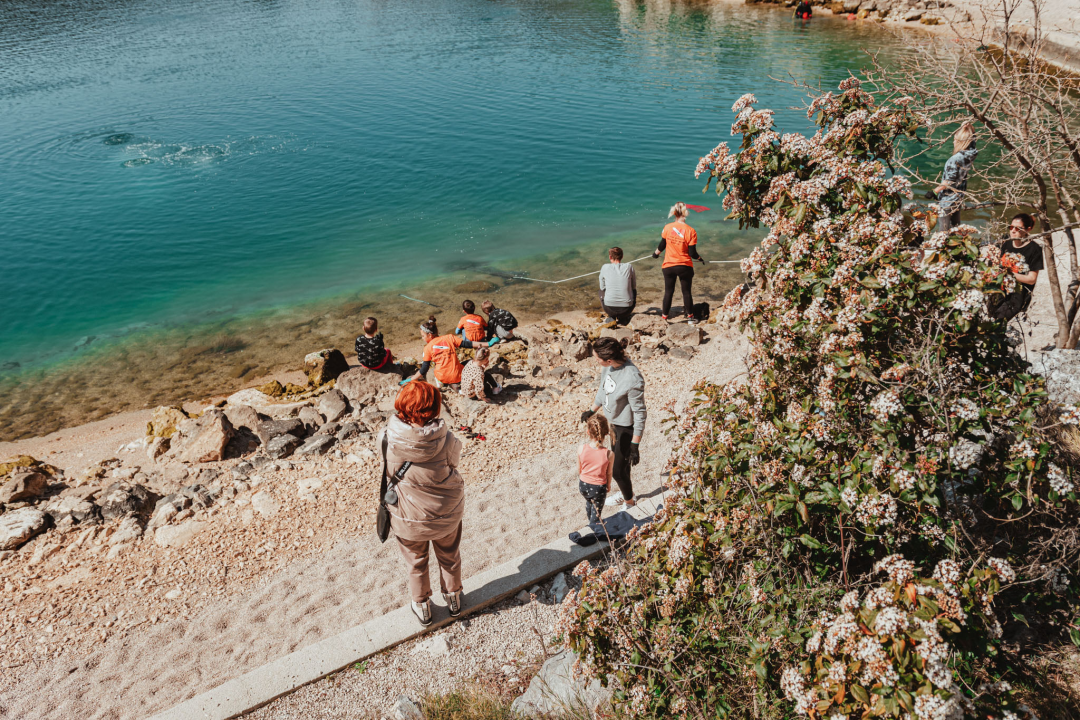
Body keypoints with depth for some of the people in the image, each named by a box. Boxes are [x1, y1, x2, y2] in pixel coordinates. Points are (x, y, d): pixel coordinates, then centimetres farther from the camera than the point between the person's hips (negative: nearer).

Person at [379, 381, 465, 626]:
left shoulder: (387, 438, -25)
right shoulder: (446, 440, -28)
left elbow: (390, 471, -7)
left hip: (408, 517, 0)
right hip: (447, 513, 0)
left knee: (416, 562, 27)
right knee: (449, 557, 28)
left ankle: (422, 607, 47)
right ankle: (453, 599, 50)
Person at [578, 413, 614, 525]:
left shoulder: (581, 449, -22)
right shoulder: (609, 454, -26)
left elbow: (579, 469, -6)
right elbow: (609, 473, -10)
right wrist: (608, 485, 11)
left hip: (583, 485, 4)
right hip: (599, 487, -4)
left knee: (589, 503, 34)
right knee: (596, 513, 20)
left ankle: (590, 523, 59)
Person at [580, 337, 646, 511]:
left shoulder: (632, 379, -36)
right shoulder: (608, 365, -13)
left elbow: (639, 413, -25)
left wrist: (635, 446, -20)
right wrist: (592, 411, 21)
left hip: (627, 427, -8)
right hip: (614, 421, 8)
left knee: (618, 471, 5)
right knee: (615, 460, 26)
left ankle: (629, 502, 34)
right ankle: (626, 492, 53)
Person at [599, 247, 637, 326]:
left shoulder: (605, 268, -2)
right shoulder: (629, 267, 0)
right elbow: (634, 286, 14)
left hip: (609, 308, -1)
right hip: (627, 309, 1)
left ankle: (611, 317, 24)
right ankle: (623, 318, 22)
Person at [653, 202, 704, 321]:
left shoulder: (667, 228, -7)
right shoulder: (690, 231, -12)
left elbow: (661, 246, 3)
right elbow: (692, 253, -10)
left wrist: (656, 253, 23)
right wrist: (700, 259, 9)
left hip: (669, 266, 1)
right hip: (685, 266, -1)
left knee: (668, 291, 12)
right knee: (686, 291, 11)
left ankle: (665, 315, 17)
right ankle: (690, 316, 20)